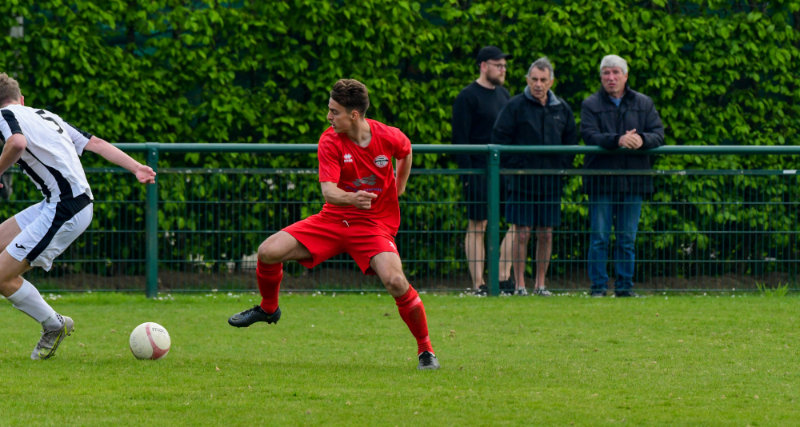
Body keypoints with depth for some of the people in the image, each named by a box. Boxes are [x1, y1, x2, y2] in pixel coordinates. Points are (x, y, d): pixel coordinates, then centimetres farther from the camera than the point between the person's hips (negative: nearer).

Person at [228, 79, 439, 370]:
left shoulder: (389, 137, -12)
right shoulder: (330, 141, -13)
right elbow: (328, 191, -25)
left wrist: (399, 188, 20)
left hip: (375, 225, -2)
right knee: (268, 252, -12)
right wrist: (351, 198, -45)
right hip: (333, 218, 2)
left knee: (395, 282, -29)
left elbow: (406, 151, 15)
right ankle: (268, 308, 20)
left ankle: (425, 349, -8)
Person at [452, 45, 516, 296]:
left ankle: (503, 276, 3)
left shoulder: (503, 94, 16)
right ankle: (478, 284, -1)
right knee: (477, 226, -2)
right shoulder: (467, 97, -5)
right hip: (478, 170, -7)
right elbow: (460, 139, -9)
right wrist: (467, 174, -16)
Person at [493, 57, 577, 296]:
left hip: (551, 181, 4)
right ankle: (520, 284, 0)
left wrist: (563, 166, 6)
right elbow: (500, 138, -2)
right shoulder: (515, 106, -3)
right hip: (522, 180, -4)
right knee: (522, 233, -4)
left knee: (546, 234, 5)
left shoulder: (561, 109, 9)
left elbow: (571, 141, 18)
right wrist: (513, 166, -8)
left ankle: (540, 283, 12)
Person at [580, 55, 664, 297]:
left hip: (633, 182, 2)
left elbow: (658, 134, 3)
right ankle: (598, 286, 3)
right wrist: (618, 140, -25)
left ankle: (624, 286, 12)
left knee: (627, 238, 6)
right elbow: (590, 135, -10)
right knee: (599, 237, -2)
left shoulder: (644, 104, 11)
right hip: (601, 181, -2)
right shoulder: (591, 105, 4)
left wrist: (642, 140, -19)